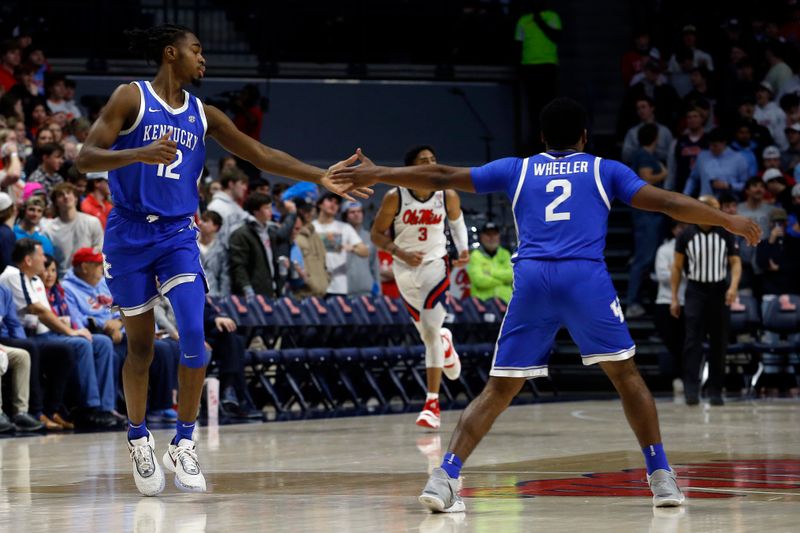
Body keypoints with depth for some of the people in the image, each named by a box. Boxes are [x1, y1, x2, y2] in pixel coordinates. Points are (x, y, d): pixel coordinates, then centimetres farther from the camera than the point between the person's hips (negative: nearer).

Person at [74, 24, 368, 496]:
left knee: (194, 335, -14)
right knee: (141, 345, 3)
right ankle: (139, 439, 22)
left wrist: (320, 177, 1)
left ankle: (184, 443, -5)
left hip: (178, 235, 3)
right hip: (130, 234, -3)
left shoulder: (203, 114, 9)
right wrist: (140, 154, -32)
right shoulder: (132, 97, -6)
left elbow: (261, 155, 10)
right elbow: (86, 158, -14)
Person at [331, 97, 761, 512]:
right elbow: (666, 202, 12)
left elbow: (442, 177, 24)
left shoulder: (517, 169, 23)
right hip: (586, 278, -1)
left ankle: (444, 477, -10)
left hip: (531, 279, 1)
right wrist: (728, 221, 20)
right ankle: (662, 479, 7)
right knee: (626, 376, 13)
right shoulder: (604, 170, 19)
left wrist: (377, 174, 33)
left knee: (498, 390, 5)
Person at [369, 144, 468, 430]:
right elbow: (377, 233, -5)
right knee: (427, 333, 15)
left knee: (431, 330, -17)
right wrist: (400, 253, -20)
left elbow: (457, 221, 12)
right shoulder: (395, 197, -13)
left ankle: (432, 404, -17)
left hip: (435, 264, -2)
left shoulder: (447, 195, -8)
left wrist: (463, 249, -4)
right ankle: (445, 343, 57)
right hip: (405, 268, 2)